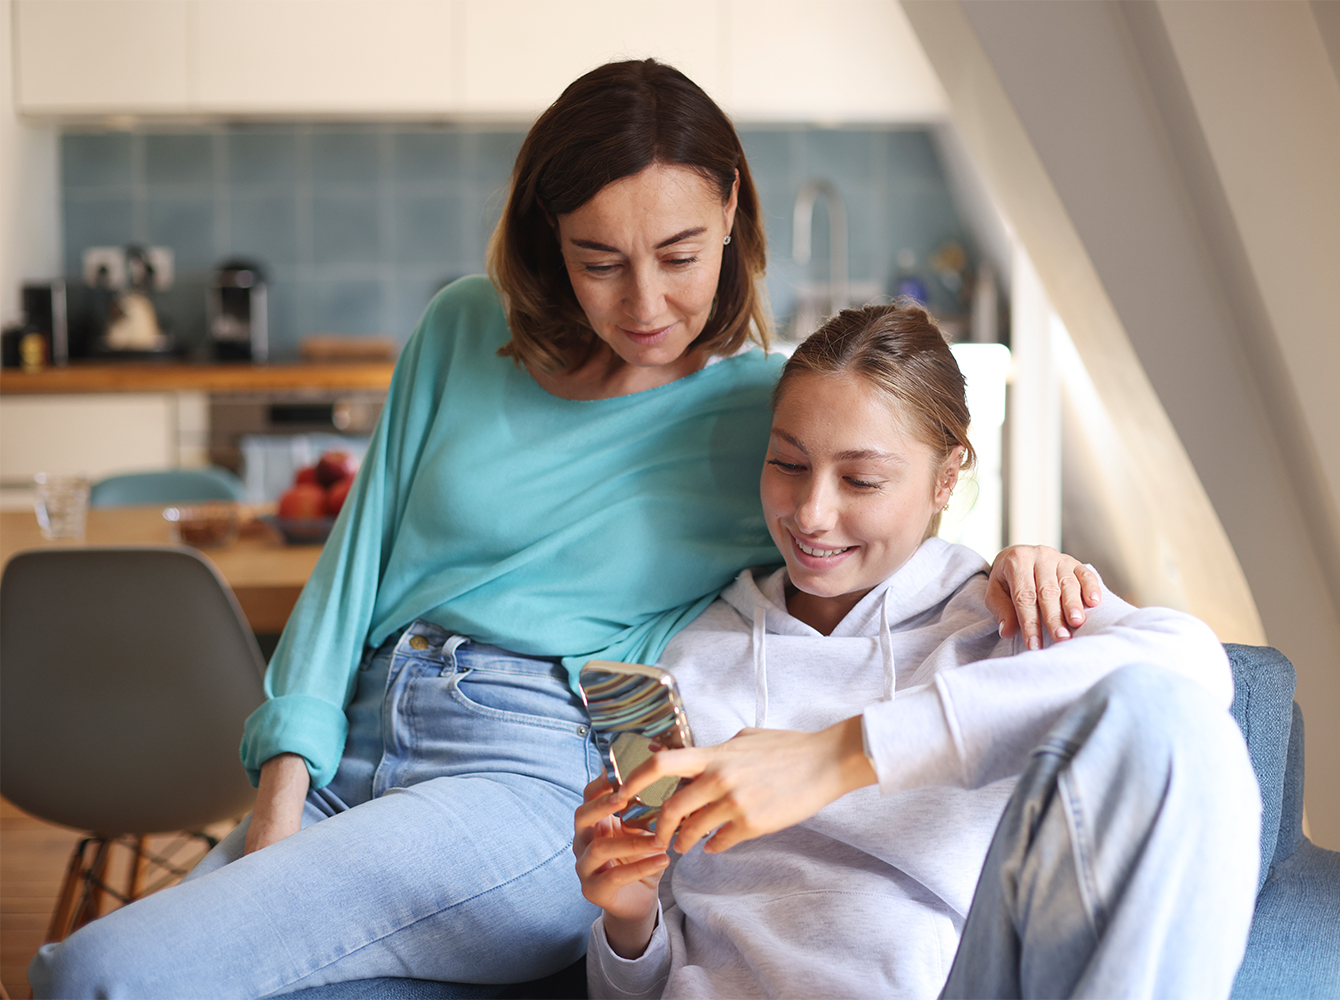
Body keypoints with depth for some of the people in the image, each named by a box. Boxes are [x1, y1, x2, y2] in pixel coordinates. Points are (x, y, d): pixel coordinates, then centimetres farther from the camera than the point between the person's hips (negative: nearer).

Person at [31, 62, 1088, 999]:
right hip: (351, 759, 5)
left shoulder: (775, 412, 2)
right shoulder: (466, 331, 12)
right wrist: (284, 792, 2)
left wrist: (1007, 564, -15)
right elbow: (362, 548, 11)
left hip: (545, 784, -5)